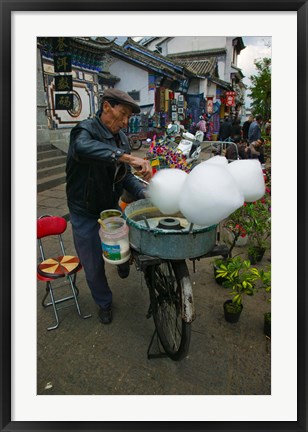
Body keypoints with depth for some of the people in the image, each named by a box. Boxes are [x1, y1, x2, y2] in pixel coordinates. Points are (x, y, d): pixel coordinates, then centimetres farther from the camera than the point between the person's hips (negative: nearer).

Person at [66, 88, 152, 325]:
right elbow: (83, 147, -44)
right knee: (94, 266, 9)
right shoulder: (85, 130, -19)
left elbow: (126, 175, 2)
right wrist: (128, 157, -52)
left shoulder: (121, 138, 3)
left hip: (112, 208, 5)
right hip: (86, 215, -5)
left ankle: (122, 261, 44)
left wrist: (143, 192, -17)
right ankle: (104, 303, 37)